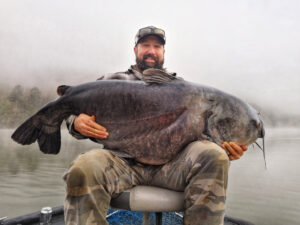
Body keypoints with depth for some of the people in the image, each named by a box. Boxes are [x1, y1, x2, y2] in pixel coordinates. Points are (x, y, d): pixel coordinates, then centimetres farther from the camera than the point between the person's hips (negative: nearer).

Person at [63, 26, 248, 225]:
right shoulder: (113, 81, 22)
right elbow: (76, 110, 18)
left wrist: (224, 146, -3)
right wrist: (78, 123, -9)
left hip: (169, 163, 1)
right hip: (123, 160, 0)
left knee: (214, 156, -28)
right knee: (83, 169, -33)